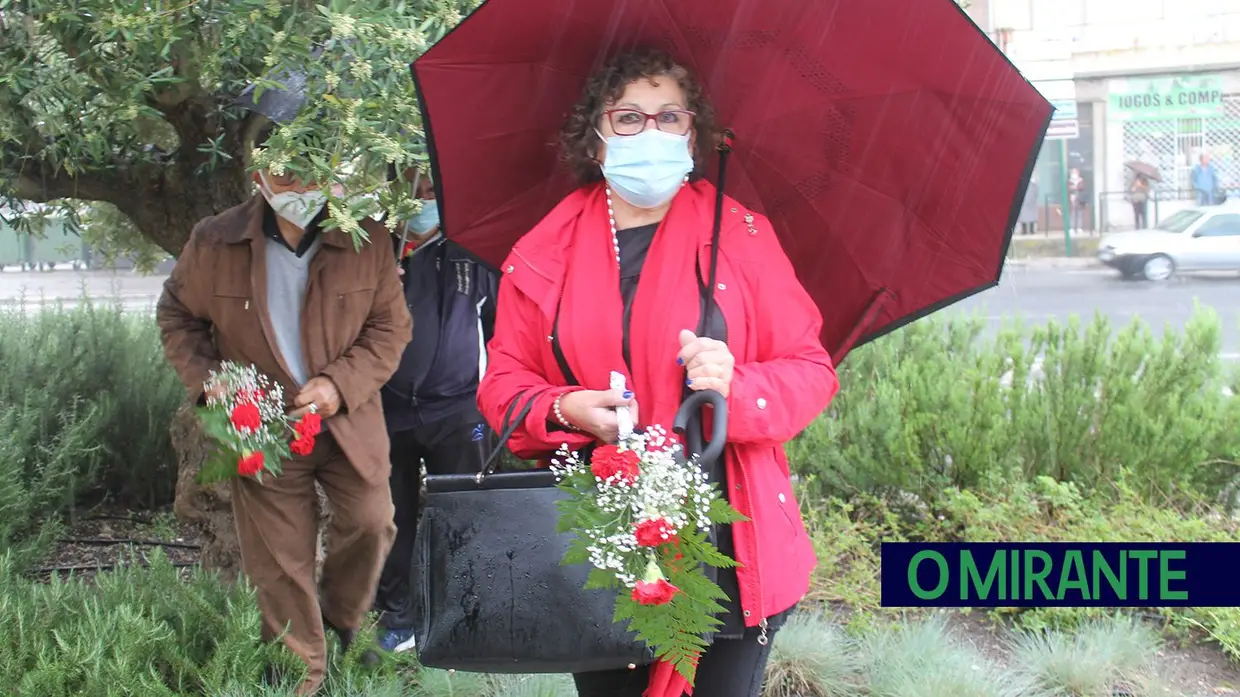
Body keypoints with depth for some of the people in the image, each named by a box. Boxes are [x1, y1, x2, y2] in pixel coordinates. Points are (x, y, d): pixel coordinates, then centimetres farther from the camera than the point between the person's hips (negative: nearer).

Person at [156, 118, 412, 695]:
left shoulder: (367, 241, -10)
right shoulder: (213, 244, -9)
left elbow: (391, 326, -4)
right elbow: (177, 315, 6)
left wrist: (340, 383, -18)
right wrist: (206, 379, -10)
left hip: (348, 424, 1)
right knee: (279, 561, 7)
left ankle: (342, 615, 33)